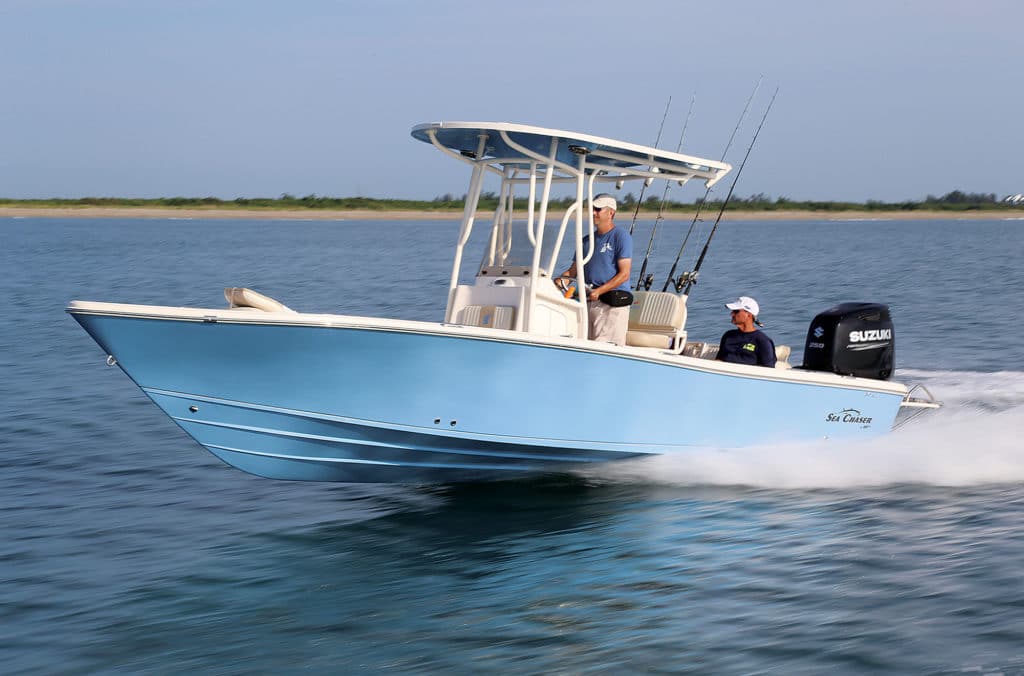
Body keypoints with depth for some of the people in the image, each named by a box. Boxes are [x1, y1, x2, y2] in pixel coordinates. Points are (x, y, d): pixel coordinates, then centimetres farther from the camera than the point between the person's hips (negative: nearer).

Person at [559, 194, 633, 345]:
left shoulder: (621, 237, -2)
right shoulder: (587, 240, 19)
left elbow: (624, 274, -10)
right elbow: (573, 271, 19)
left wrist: (599, 291, -20)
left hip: (612, 304, -7)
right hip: (588, 302, 7)